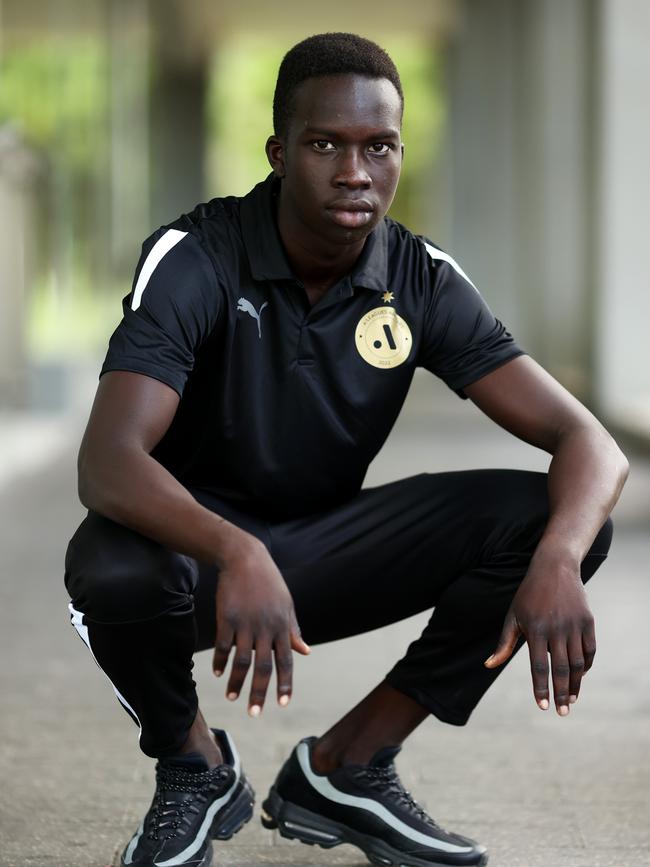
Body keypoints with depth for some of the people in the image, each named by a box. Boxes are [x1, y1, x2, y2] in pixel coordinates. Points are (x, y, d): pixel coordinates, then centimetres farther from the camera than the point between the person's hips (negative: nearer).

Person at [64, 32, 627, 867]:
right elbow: (107, 462, -35)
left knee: (535, 518, -19)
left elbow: (588, 442, -16)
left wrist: (558, 559, -40)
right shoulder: (194, 260, -21)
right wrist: (238, 558, -54)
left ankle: (343, 769, -6)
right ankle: (193, 768, -4)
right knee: (110, 572, -39)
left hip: (325, 554, 4)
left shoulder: (424, 282, -10)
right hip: (197, 543, -3)